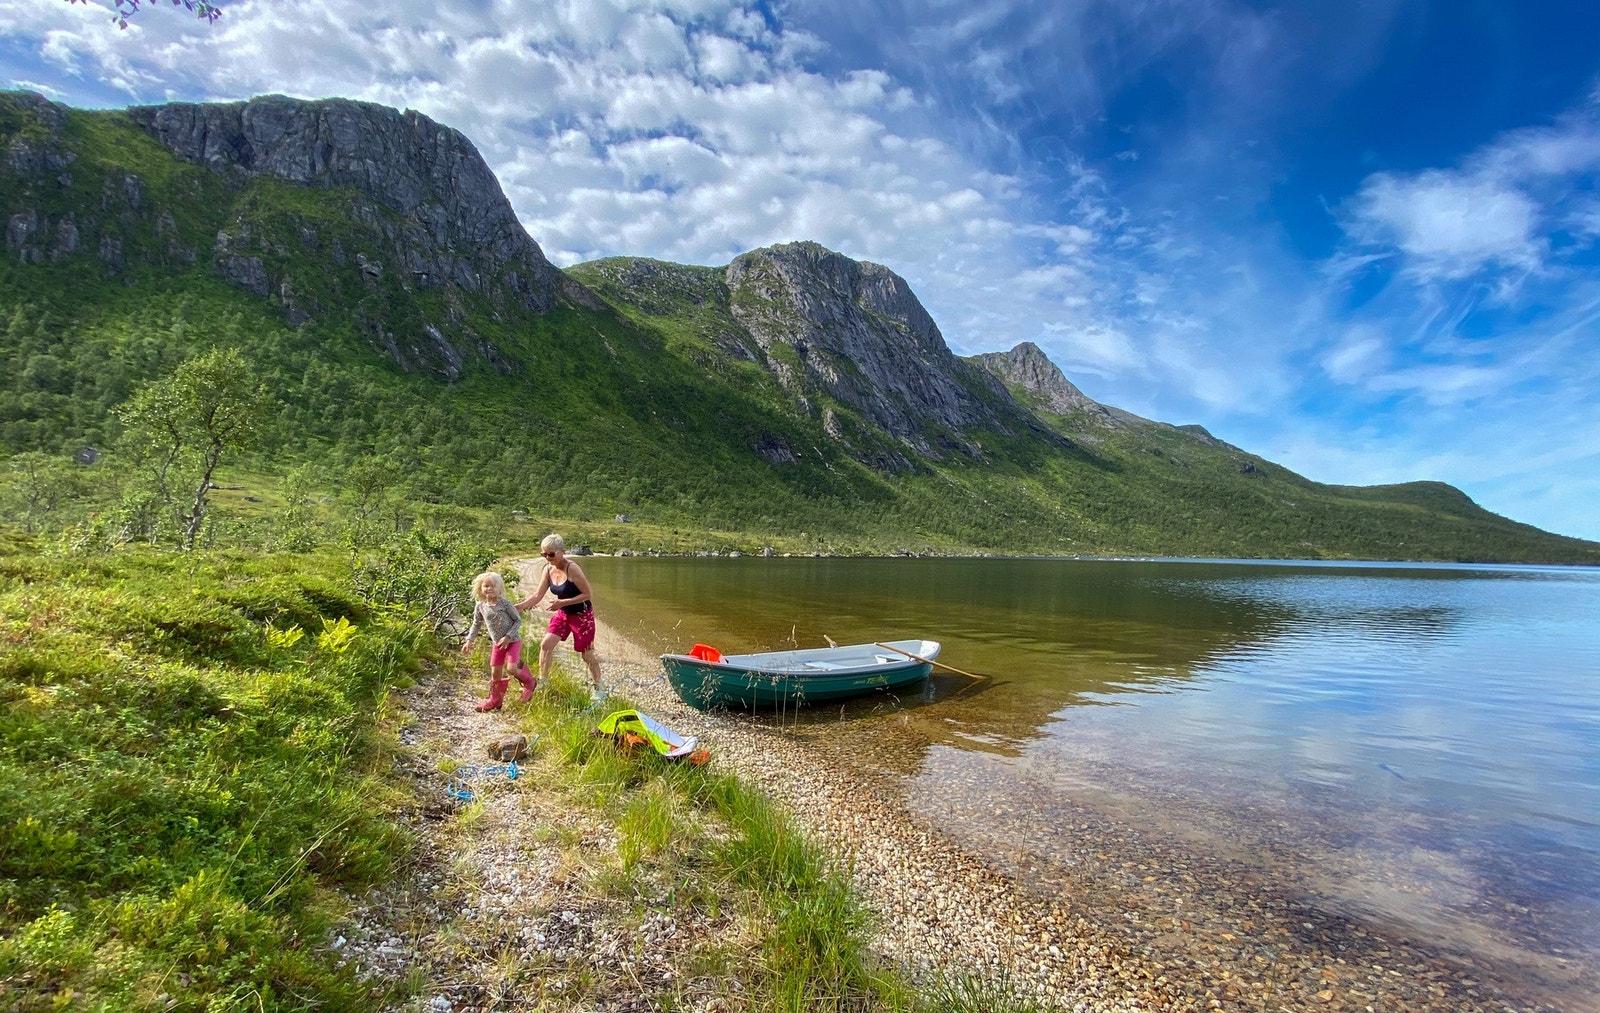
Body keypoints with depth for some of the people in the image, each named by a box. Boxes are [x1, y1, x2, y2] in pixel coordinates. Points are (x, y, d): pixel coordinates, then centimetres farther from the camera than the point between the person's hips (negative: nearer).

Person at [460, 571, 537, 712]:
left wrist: (508, 637, -17)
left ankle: (529, 683, 10)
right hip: (497, 643, 5)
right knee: (495, 672, 8)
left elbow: (518, 620, -9)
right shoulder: (480, 606, -1)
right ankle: (495, 700, 28)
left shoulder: (504, 604, -14)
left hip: (513, 641, -5)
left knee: (512, 667, -20)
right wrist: (469, 640, 7)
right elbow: (476, 624, 15)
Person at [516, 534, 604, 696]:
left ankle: (598, 687, 25)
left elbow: (588, 594, -25)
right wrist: (517, 606, -15)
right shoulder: (548, 569, -7)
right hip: (563, 613, 6)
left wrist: (563, 602, -29)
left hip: (582, 615, -6)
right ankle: (542, 682, 17)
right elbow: (537, 595, -2)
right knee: (545, 644, -2)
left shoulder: (572, 569, -28)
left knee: (587, 654, 5)